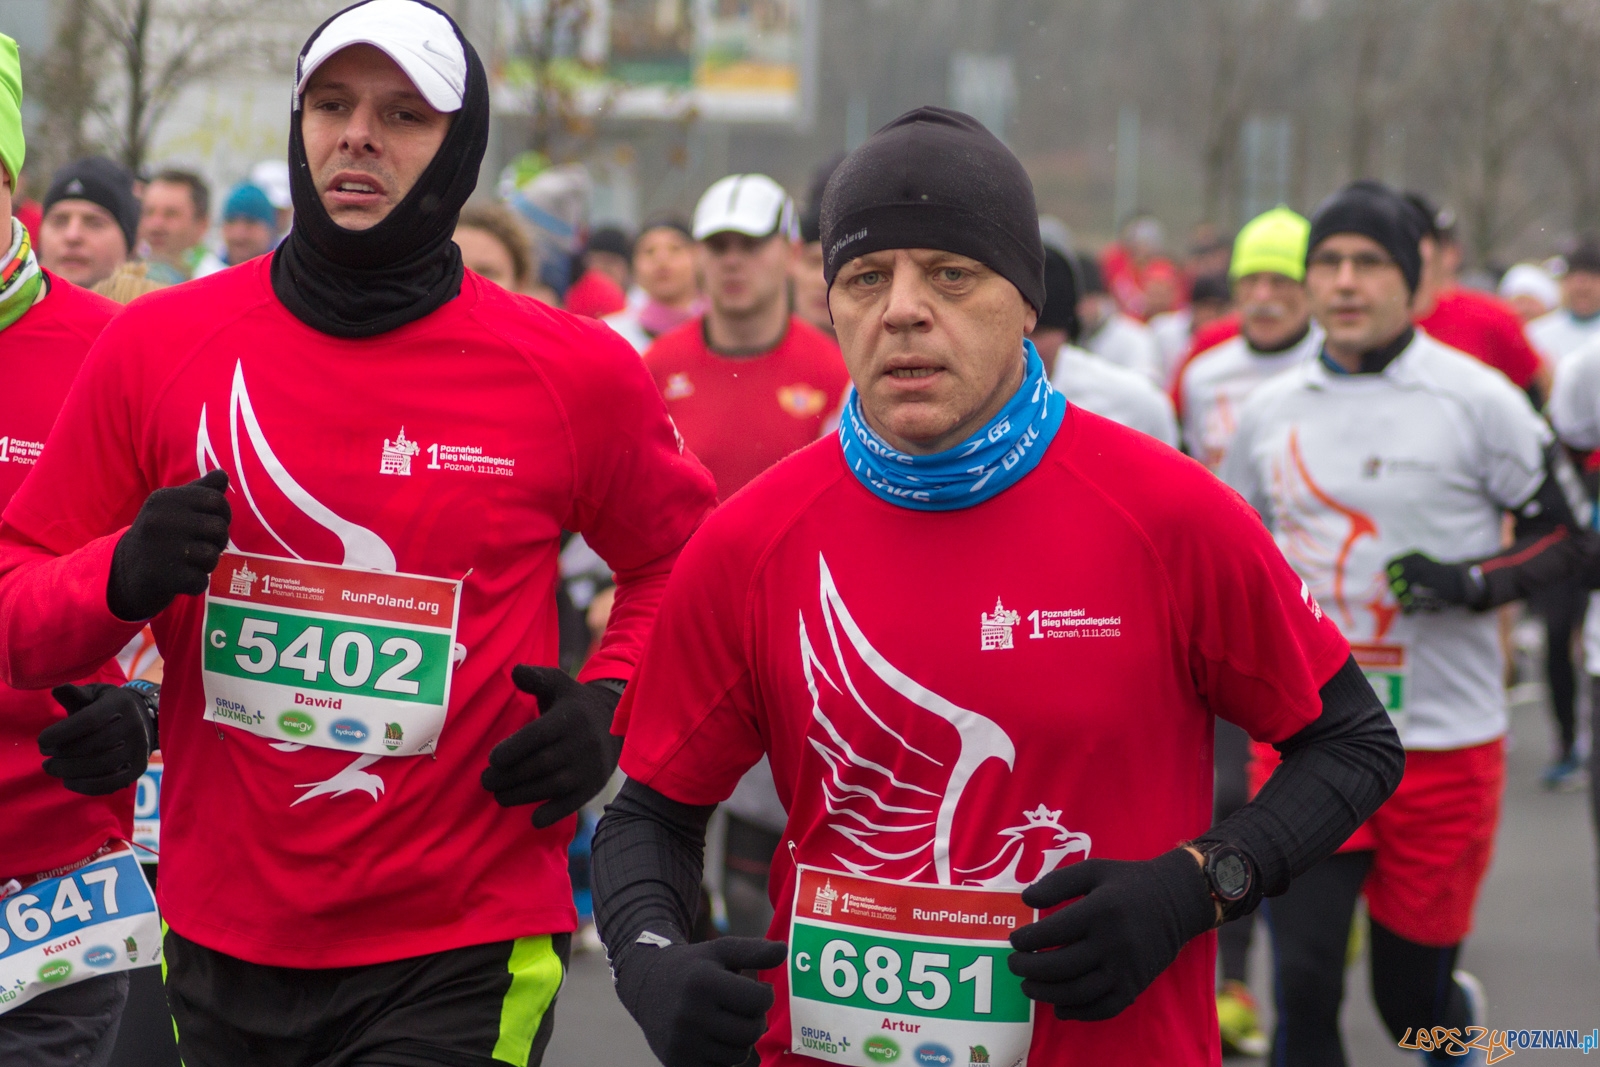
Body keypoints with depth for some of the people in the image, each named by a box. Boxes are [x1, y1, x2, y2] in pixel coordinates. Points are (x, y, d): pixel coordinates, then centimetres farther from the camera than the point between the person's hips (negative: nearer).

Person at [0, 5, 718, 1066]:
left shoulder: (573, 373, -3)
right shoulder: (157, 344, 0)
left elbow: (681, 560, 14)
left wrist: (612, 705, -3)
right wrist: (122, 578, -15)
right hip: (216, 947, 3)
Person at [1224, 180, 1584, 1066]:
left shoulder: (1475, 399, -5)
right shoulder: (1270, 413, 7)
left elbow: (1563, 539, -2)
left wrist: (1473, 583, -19)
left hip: (1444, 745, -2)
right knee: (1303, 987, -7)